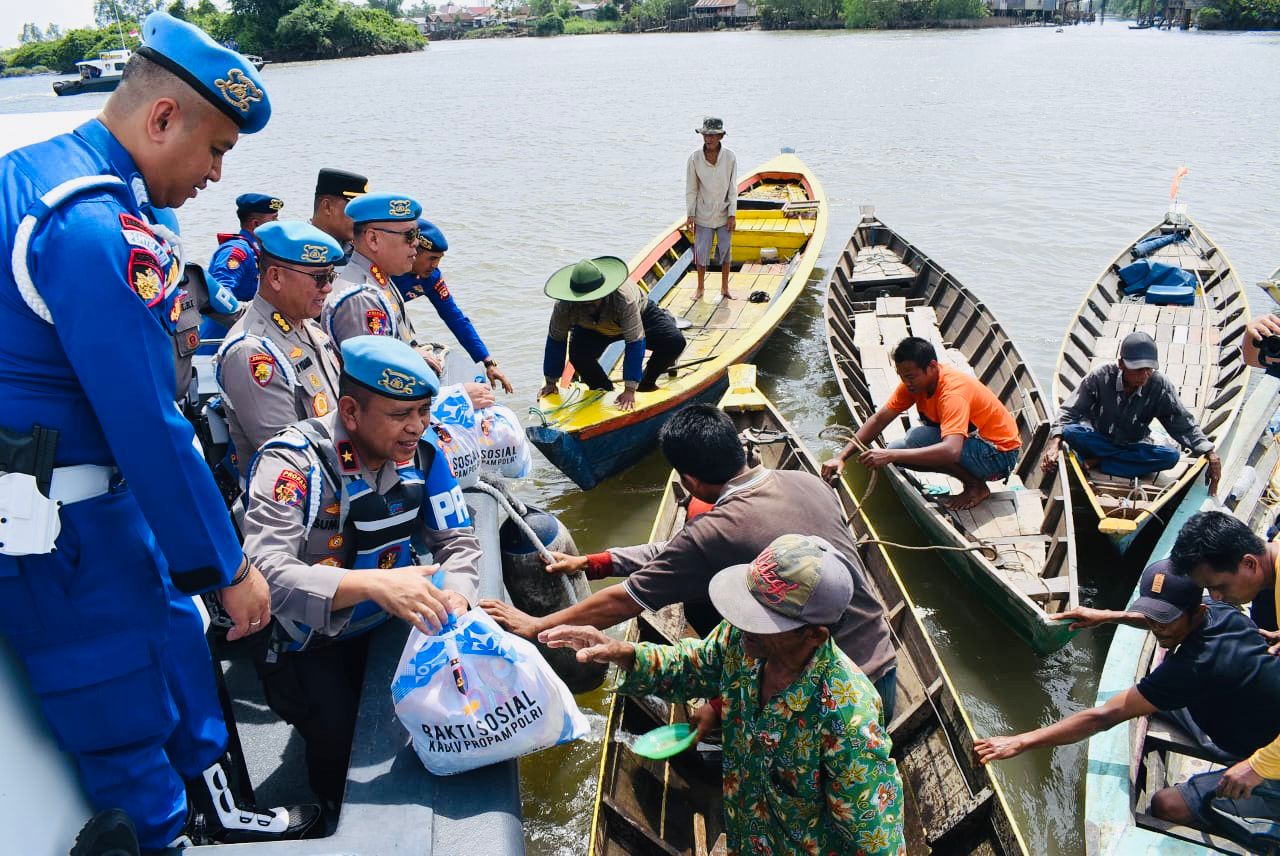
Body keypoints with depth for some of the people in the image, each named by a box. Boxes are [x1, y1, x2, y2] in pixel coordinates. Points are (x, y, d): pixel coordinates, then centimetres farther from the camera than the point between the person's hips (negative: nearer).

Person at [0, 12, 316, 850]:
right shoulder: (99, 230, -25)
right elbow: (147, 427, -25)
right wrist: (227, 567, -16)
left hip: (93, 490, 10)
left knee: (176, 640, 20)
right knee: (125, 704, 5)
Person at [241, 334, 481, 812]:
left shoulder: (421, 455, -6)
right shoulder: (292, 463, -23)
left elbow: (456, 540, -2)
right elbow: (266, 573, -35)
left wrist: (453, 597, -26)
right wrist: (373, 583, -48)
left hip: (386, 629, 5)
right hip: (306, 649, -5)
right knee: (344, 742, -24)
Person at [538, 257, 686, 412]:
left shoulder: (625, 298, -44)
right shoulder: (564, 306, -35)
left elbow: (635, 344, -41)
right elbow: (555, 341, -20)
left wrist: (629, 390, -41)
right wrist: (550, 383, -13)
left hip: (641, 314, -1)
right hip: (593, 329, 2)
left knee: (675, 342, -24)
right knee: (578, 354, -29)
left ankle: (646, 383, 3)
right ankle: (604, 390, 1)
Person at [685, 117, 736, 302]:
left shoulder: (730, 158, -9)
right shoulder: (695, 158, -9)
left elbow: (733, 189, -4)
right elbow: (691, 189, -3)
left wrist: (732, 214, -6)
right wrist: (690, 215, -5)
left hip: (724, 215, 1)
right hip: (703, 215, 0)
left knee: (725, 251, 10)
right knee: (701, 252, 6)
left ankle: (724, 288, 25)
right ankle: (700, 288, 24)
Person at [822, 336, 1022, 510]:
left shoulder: (953, 392, -31)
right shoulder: (915, 382, -6)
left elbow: (951, 450, -44)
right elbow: (880, 419, -6)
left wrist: (891, 455, -49)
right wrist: (841, 457, -16)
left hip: (999, 454, -9)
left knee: (918, 439, -29)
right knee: (896, 451, -2)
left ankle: (976, 485, -8)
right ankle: (972, 476, 6)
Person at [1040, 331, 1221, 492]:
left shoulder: (1160, 386, -17)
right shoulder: (1100, 377, -20)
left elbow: (1184, 424, -10)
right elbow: (1069, 412, -16)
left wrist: (1210, 453, -23)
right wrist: (1054, 443, -33)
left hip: (1135, 447, 3)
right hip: (1099, 441, -2)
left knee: (1171, 455, -29)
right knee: (1070, 431, -33)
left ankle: (1097, 461, -25)